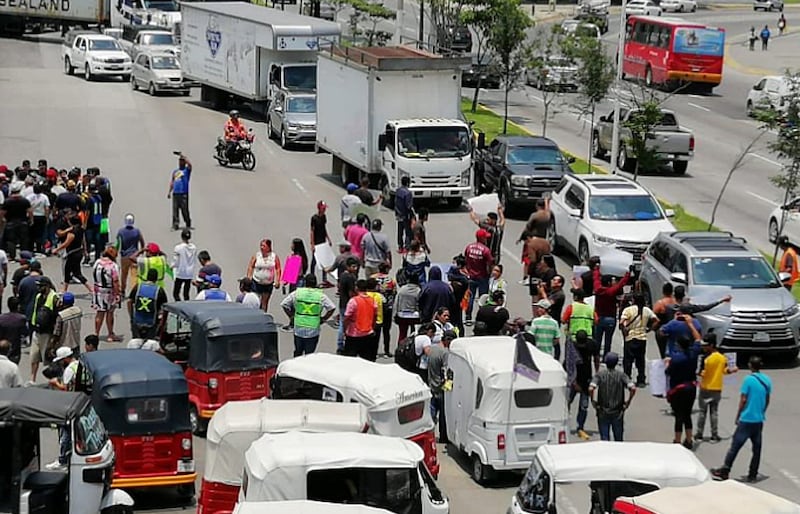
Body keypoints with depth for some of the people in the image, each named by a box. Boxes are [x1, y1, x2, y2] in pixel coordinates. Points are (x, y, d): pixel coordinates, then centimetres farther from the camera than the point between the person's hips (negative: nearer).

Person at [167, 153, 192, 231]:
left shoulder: (187, 170, 5)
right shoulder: (175, 171, 19)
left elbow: (189, 165, -17)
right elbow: (172, 182, 21)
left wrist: (183, 157, -13)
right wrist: (169, 191, 14)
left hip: (184, 193, -5)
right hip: (175, 193, 5)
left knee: (185, 210, -6)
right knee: (175, 210, 2)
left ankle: (188, 224, 3)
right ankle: (175, 224, 5)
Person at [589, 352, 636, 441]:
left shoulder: (600, 374, -6)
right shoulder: (621, 375, -4)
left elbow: (591, 389, -20)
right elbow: (633, 388, -15)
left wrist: (593, 402, -5)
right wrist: (628, 402, -2)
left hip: (603, 412, -1)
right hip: (618, 412, 1)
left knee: (604, 438, 2)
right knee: (618, 438, 13)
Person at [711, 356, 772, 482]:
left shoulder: (748, 380, -12)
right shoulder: (767, 380, 3)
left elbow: (743, 400, -10)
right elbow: (767, 401, 11)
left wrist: (737, 416, -1)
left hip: (747, 419, -5)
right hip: (759, 420, 5)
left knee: (735, 446, -2)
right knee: (757, 448, 9)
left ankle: (724, 471, 0)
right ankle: (753, 475, 13)